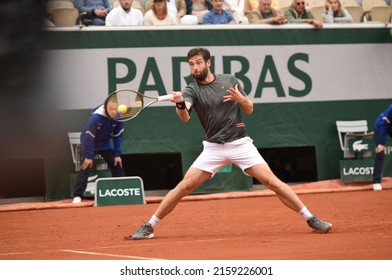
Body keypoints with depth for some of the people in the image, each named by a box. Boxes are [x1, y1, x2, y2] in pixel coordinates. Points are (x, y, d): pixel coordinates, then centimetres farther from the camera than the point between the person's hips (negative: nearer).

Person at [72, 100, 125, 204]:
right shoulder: (95, 117, -34)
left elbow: (118, 136, -9)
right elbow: (89, 137, -29)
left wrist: (117, 155, -11)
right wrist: (89, 156, -28)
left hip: (106, 143, 5)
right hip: (89, 143, -5)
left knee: (117, 164, 1)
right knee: (85, 167, -17)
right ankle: (77, 196, -16)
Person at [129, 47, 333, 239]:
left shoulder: (229, 80, 4)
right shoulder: (192, 90, -2)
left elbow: (249, 110, 11)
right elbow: (185, 116, -22)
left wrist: (241, 99, -12)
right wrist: (180, 104, -45)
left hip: (241, 144, 0)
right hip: (214, 148, 0)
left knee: (272, 182, -10)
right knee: (184, 186, -9)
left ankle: (311, 219, -2)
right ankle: (149, 226, 1)